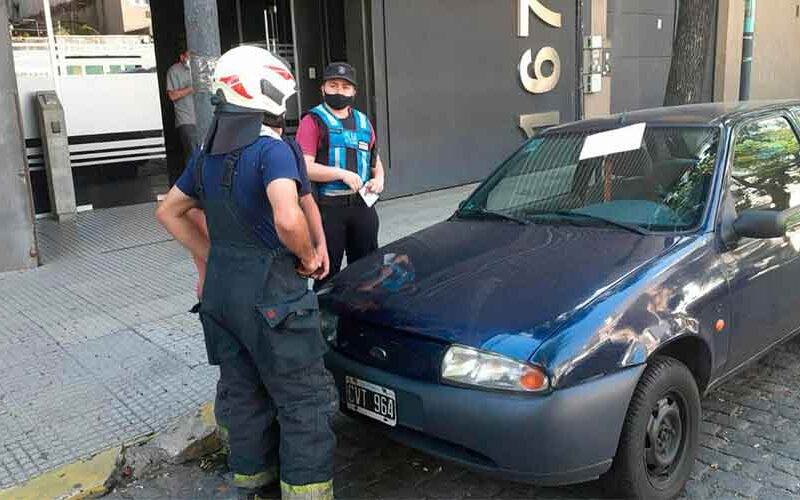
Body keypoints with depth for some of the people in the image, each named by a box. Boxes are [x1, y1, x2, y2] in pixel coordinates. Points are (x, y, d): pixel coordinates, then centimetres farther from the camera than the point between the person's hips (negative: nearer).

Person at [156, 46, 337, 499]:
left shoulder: (207, 154, 9)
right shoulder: (272, 149, -17)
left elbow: (170, 211, 20)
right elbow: (288, 219, -33)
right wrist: (308, 256, -14)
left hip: (220, 290, 8)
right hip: (271, 294, -8)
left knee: (244, 392, 21)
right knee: (306, 399, 4)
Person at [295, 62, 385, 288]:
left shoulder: (363, 122, 17)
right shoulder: (313, 121, -3)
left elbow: (375, 159, 27)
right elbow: (304, 168, -13)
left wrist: (379, 179, 6)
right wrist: (342, 174, -19)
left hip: (363, 205, 6)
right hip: (328, 208, -6)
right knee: (327, 272, 1)